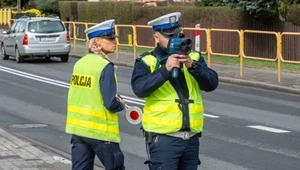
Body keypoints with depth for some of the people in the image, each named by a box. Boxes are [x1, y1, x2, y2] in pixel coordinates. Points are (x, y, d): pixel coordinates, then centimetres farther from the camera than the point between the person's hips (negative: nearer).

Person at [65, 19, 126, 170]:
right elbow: (111, 103, -18)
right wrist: (121, 104, 2)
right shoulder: (105, 66, -14)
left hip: (77, 128, 7)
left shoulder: (80, 63, 7)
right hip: (100, 130, -7)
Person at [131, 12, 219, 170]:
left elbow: (212, 83, -2)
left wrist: (193, 66, -18)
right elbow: (139, 88, -18)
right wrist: (165, 69, -26)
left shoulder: (193, 57, 10)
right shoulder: (147, 61, -2)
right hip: (163, 139, -5)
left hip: (192, 138, 5)